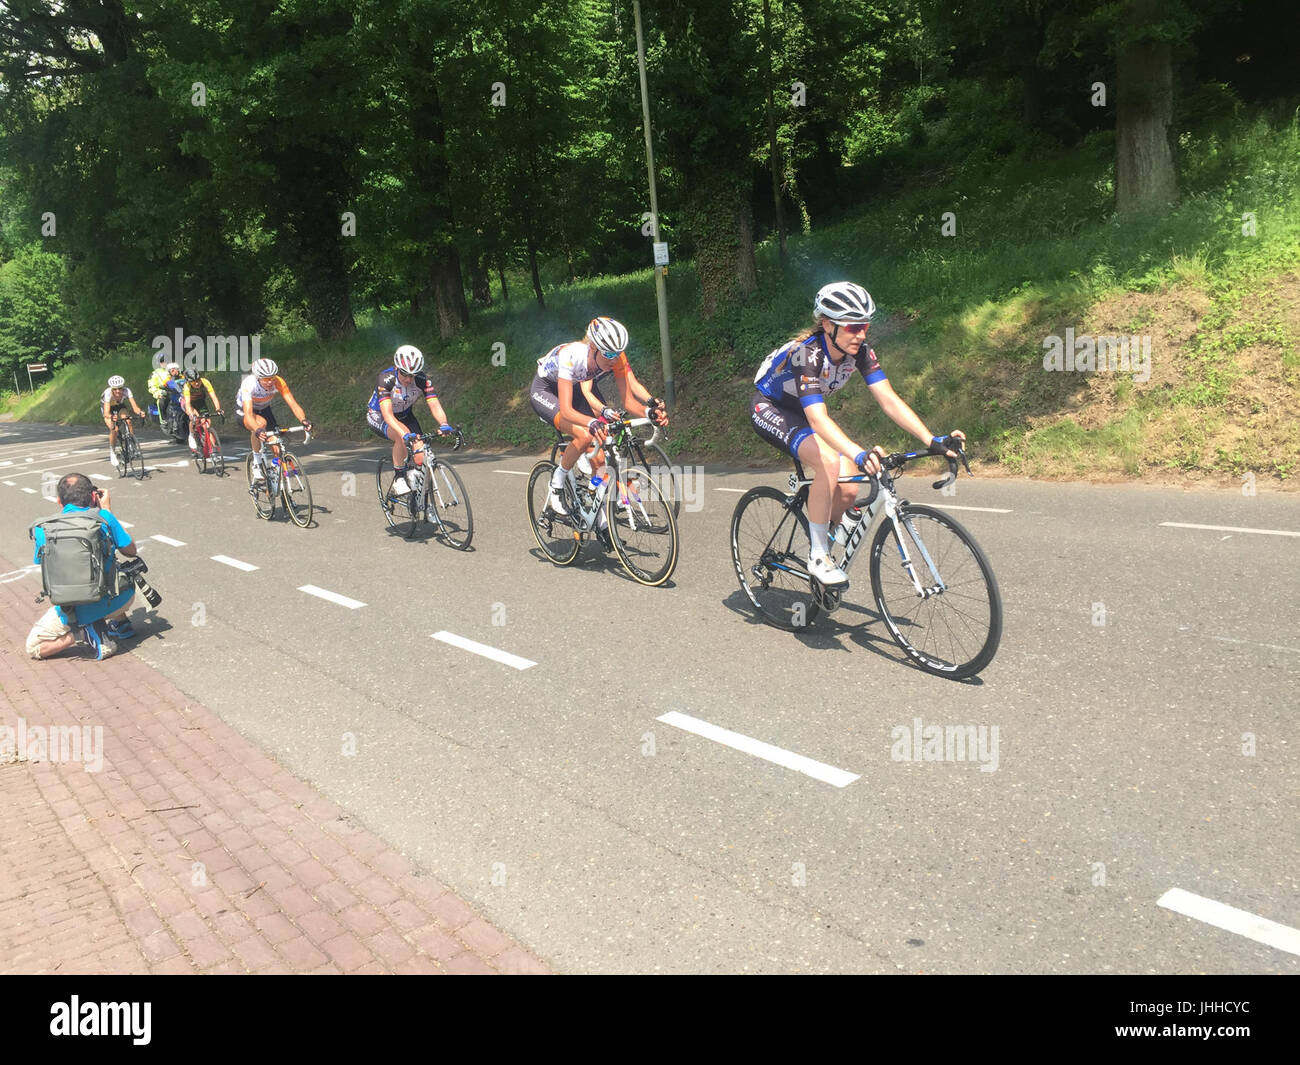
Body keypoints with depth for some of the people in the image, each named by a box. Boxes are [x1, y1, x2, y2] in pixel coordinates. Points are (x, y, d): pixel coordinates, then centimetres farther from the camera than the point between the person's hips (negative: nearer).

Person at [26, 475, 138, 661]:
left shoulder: (44, 528, -5)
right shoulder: (103, 518, -9)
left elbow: (40, 561, 15)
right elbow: (131, 551, 6)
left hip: (75, 611, -2)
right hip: (115, 602, 2)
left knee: (33, 647, 19)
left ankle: (82, 630, -4)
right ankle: (120, 623, 22)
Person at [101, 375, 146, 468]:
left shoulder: (126, 391, -34)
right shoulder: (108, 393, -38)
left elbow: (134, 406, -41)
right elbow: (106, 413, -46)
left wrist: (140, 412, -62)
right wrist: (111, 417, -67)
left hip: (120, 405, 2)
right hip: (107, 407, -2)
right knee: (114, 429, -22)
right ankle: (112, 453, -2)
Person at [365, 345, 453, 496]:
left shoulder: (422, 380, -23)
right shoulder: (385, 379, -33)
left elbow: (434, 405, -32)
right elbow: (387, 414, -43)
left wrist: (444, 424, -54)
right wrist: (404, 434, -59)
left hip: (405, 415, 4)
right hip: (378, 417, -4)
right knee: (403, 436, -37)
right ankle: (398, 478, -19)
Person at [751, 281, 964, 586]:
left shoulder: (860, 352, -17)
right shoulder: (807, 354, -35)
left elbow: (890, 401, -20)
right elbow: (818, 419, -46)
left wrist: (933, 441, -31)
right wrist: (859, 455, -60)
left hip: (802, 412, 6)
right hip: (769, 409, -6)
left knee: (848, 490, -12)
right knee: (829, 463, -32)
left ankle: (822, 541, 17)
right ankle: (818, 556, -19)